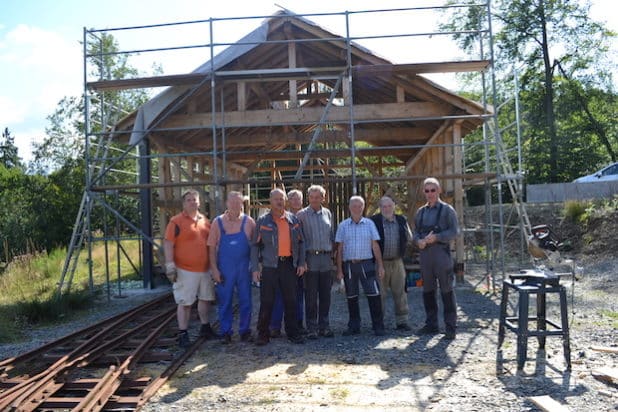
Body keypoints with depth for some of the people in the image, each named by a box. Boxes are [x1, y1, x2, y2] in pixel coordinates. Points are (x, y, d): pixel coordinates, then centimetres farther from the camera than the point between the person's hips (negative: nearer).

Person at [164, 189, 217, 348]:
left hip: (205, 269, 6)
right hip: (185, 270, -6)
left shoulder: (205, 221, 10)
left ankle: (205, 327, 33)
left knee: (205, 298, 17)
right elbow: (168, 244, -12)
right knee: (185, 302, -1)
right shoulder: (176, 221, -8)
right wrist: (170, 266, -17)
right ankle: (183, 334, 10)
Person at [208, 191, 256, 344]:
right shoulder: (218, 222, 2)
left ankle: (245, 331, 19)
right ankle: (225, 332, 18)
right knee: (224, 301, 6)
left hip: (244, 267, 1)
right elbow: (212, 247, 2)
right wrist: (214, 269, -4)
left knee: (245, 301, 7)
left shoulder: (248, 221, 3)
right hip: (224, 269, 0)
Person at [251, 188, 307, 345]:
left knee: (291, 300, 8)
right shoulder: (262, 221, 1)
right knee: (266, 301, 1)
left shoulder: (293, 219, 8)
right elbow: (255, 245, 1)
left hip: (289, 264, 2)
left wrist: (301, 263, 4)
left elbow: (301, 242, 12)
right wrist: (255, 268, -6)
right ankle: (263, 334, 12)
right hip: (269, 265, -2)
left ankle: (293, 332, 19)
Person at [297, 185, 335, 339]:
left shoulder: (328, 214, 12)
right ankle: (312, 327, 8)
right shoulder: (301, 215, 0)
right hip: (310, 258, -4)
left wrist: (332, 254, 12)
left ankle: (324, 325, 18)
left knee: (325, 294, 8)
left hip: (326, 258, 4)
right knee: (311, 296, -1)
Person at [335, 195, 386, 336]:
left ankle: (378, 326, 4)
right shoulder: (343, 225, 6)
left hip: (366, 263, -1)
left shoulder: (369, 224, 6)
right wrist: (339, 269, 1)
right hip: (348, 265, 1)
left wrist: (380, 266, 0)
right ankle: (354, 327, 21)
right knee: (351, 297, 9)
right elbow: (340, 249, 6)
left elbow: (375, 246, 5)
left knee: (374, 295, -6)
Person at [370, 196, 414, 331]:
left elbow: (410, 239, 18)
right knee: (380, 294, 3)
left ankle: (402, 321, 16)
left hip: (397, 262, 3)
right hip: (380, 262, -3)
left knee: (400, 293, 6)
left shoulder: (402, 220, 9)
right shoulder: (374, 221, -3)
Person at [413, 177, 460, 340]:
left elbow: (454, 231, -8)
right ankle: (431, 324, 23)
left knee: (447, 291, -3)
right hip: (425, 253, 6)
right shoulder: (421, 211, 14)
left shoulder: (447, 209, -2)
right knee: (428, 291, 11)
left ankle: (451, 327, 5)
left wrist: (436, 237, -19)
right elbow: (416, 231, 16)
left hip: (441, 253, -5)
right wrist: (418, 240, -5)